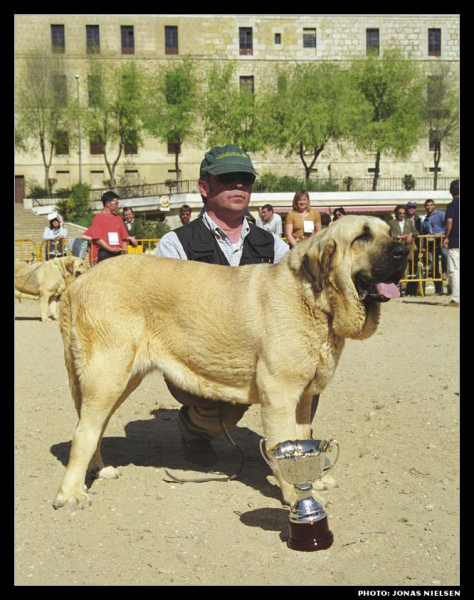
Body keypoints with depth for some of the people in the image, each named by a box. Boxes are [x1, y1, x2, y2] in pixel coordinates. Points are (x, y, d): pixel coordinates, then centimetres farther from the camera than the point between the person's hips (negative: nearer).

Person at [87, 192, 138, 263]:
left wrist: (124, 250, 2)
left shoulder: (118, 218, 15)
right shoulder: (98, 218, 0)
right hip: (105, 254, -5)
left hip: (118, 254, 5)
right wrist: (110, 249, -15)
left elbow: (124, 237, 16)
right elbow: (97, 239, -8)